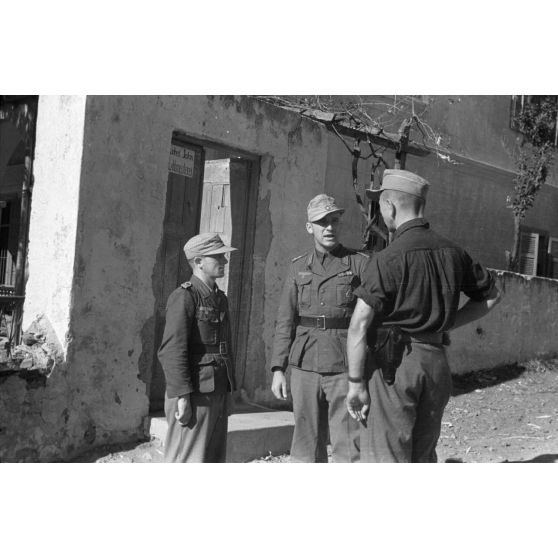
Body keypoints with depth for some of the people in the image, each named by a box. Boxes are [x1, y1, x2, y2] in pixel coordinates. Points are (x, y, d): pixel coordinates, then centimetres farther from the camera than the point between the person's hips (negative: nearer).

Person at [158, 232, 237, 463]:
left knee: (213, 462, 11)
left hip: (217, 393, 8)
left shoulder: (220, 299, 16)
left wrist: (227, 394, 17)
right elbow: (172, 351, -18)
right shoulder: (183, 297, -11)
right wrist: (182, 397, -23)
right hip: (193, 395, -8)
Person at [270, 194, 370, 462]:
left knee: (347, 447, -4)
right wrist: (277, 369, 2)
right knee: (307, 446, 9)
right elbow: (285, 321, 9)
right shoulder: (298, 268, 10)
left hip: (345, 369, -3)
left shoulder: (360, 263, 1)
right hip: (304, 367, 3)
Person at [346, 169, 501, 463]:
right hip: (437, 360, 7)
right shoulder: (452, 252, 6)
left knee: (386, 459, 0)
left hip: (395, 364, -6)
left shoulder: (389, 257, -13)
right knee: (423, 457, 18)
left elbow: (359, 325, -17)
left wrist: (356, 383, -11)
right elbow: (490, 296, 19)